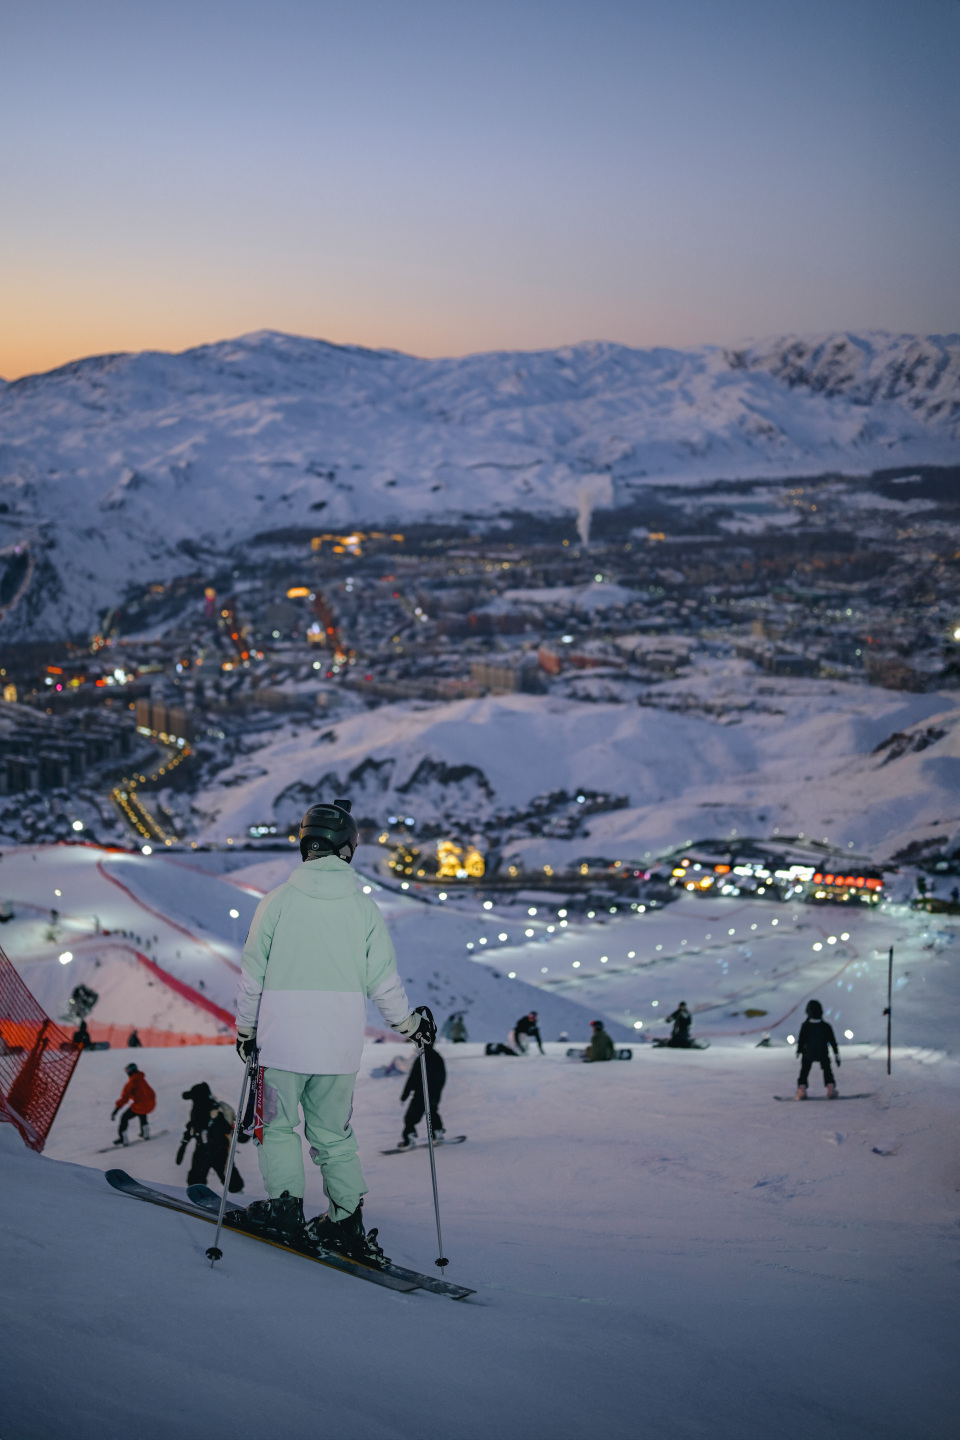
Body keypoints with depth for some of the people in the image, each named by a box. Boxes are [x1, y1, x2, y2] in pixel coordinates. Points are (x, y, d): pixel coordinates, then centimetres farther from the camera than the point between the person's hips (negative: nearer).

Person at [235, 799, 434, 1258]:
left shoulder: (277, 901, -5)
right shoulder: (364, 908, -1)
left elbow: (252, 975, 0)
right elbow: (383, 981, 2)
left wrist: (245, 1029, 13)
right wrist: (410, 1023, 17)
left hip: (283, 1040, -2)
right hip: (341, 1047, 2)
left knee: (278, 1125, 14)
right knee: (333, 1133, 15)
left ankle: (285, 1207, 7)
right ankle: (347, 1218, 11)